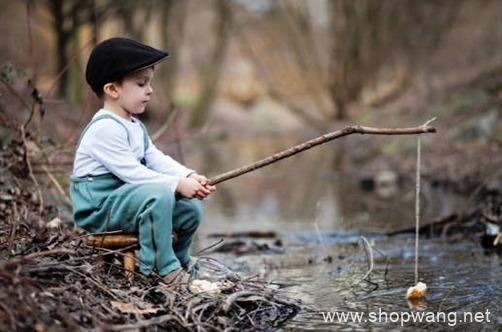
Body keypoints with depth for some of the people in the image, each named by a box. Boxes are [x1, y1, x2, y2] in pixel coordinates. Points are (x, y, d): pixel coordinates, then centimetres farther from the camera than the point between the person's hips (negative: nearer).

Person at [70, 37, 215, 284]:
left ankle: (180, 260, 31)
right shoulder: (105, 128, -20)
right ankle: (163, 268, -22)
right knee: (159, 196, -32)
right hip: (98, 209, -10)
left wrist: (189, 177, -10)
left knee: (191, 209, 6)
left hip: (124, 198, 10)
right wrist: (178, 184, -26)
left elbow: (157, 159, 7)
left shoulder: (135, 126, 14)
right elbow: (131, 172, -25)